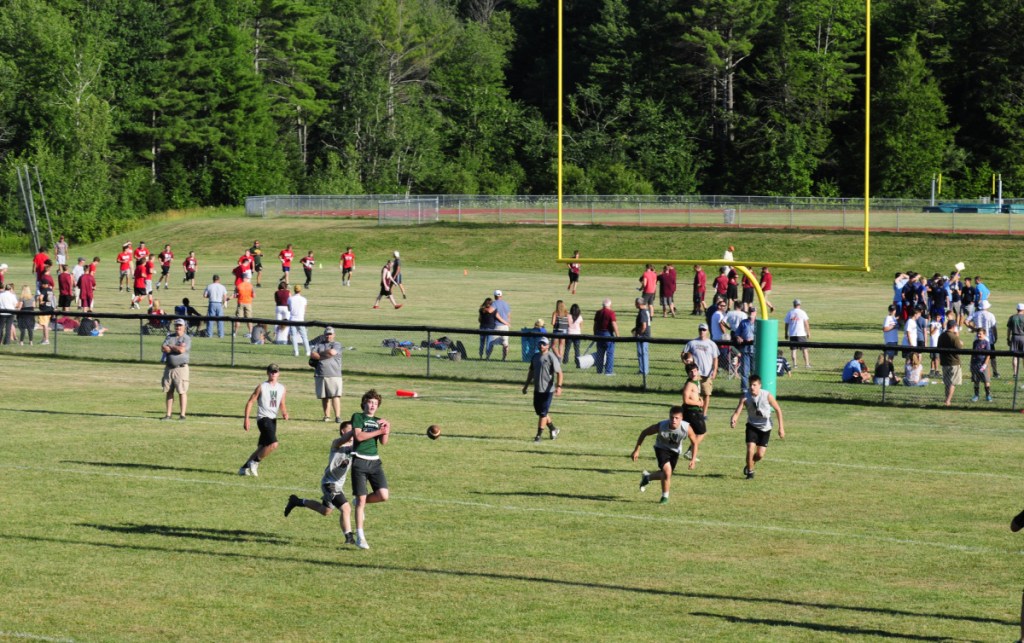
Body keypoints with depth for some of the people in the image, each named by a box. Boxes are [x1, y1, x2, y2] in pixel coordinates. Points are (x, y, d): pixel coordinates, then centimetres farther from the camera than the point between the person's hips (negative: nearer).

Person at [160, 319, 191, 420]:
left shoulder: (187, 338, -2)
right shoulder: (170, 336, 13)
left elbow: (182, 350, -18)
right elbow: (163, 348, -1)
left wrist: (170, 346, -4)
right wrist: (176, 348, -12)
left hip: (181, 367, -5)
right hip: (169, 368, 5)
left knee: (182, 392, -7)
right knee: (169, 392, 7)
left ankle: (183, 414, -5)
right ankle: (168, 414, 10)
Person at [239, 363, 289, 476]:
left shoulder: (282, 389, 11)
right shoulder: (261, 387, -4)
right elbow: (250, 402, -3)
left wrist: (284, 413, -1)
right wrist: (246, 419, -9)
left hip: (273, 420, 7)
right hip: (263, 419, -7)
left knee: (262, 448, 10)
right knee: (273, 444, -22)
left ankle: (244, 468, 21)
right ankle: (254, 462, -5)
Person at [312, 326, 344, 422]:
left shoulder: (337, 345, 7)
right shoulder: (319, 344, 16)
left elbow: (332, 352, -13)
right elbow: (312, 355, 1)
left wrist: (321, 353, 2)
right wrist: (325, 356, -8)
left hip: (334, 375, -3)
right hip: (320, 375, 3)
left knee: (335, 396, -12)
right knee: (324, 397, 5)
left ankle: (337, 416, -16)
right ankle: (326, 416, 12)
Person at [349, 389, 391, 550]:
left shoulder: (378, 421, 17)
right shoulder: (358, 417, 3)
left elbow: (383, 442, 5)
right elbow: (358, 436, -12)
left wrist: (387, 429, -12)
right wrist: (379, 431, -11)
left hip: (374, 461, 5)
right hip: (360, 461, -5)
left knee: (383, 495, -11)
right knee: (361, 499, -5)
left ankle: (362, 502, 21)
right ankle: (360, 537, 2)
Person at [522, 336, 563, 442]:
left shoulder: (551, 357, -11)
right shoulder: (535, 356, 9)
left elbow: (559, 373, -14)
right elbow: (531, 372, 20)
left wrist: (559, 386, -25)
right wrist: (526, 385, 20)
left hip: (548, 390, -7)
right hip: (537, 389, 7)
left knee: (543, 412, -5)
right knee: (538, 410, 14)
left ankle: (539, 435, 0)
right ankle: (553, 429, 31)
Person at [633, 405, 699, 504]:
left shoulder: (686, 428, -31)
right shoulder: (661, 426, -33)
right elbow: (644, 433, -17)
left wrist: (693, 459, -21)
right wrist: (636, 450, -17)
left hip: (675, 451, 3)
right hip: (661, 448, -3)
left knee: (666, 474, 15)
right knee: (667, 471, -21)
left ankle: (647, 477, 48)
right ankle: (665, 497, 2)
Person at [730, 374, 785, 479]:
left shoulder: (767, 396, -18)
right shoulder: (745, 397, -17)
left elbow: (778, 410, -7)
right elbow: (737, 412, -23)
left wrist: (781, 427, -7)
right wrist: (733, 420, -46)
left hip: (765, 427, 0)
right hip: (752, 426, 0)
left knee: (760, 455, -3)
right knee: (750, 449, -16)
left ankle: (750, 465, 31)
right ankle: (750, 472, 7)